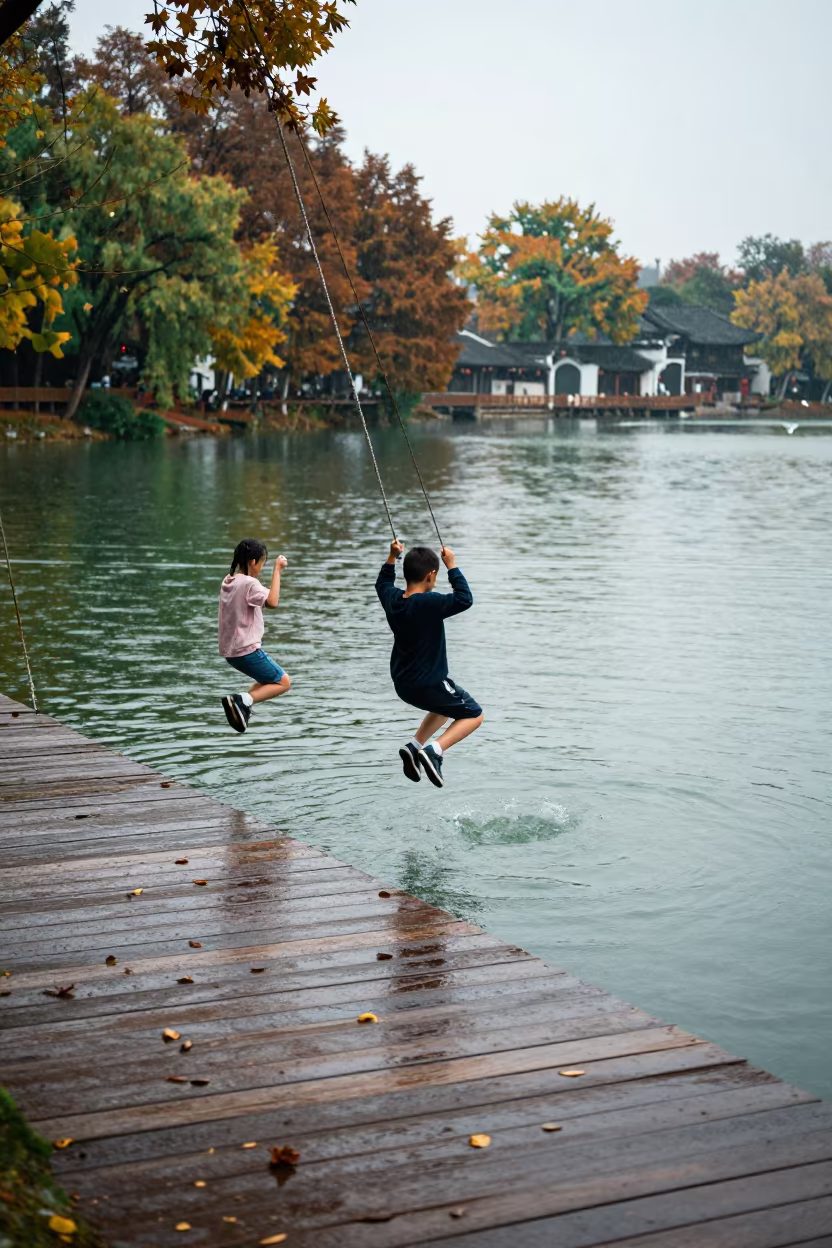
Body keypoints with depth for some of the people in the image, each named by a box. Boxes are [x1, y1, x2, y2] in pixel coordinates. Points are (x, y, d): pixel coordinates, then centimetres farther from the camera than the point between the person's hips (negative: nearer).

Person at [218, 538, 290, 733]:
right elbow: (272, 602, -27)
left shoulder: (228, 582, 9)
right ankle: (241, 700, -16)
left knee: (269, 679, 24)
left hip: (230, 650, 9)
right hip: (246, 650, -9)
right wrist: (277, 570, -21)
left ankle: (242, 705, 3)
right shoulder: (250, 584, -16)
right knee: (284, 682, 1)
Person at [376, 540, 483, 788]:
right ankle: (434, 751, -13)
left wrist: (392, 557, 21)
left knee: (446, 706, 33)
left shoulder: (392, 599, -2)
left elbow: (382, 583, 21)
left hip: (402, 683, 8)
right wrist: (452, 566, -22)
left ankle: (414, 747, 16)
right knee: (474, 715, 8)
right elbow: (464, 599, -29)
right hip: (428, 684, -8)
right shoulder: (428, 604, -25)